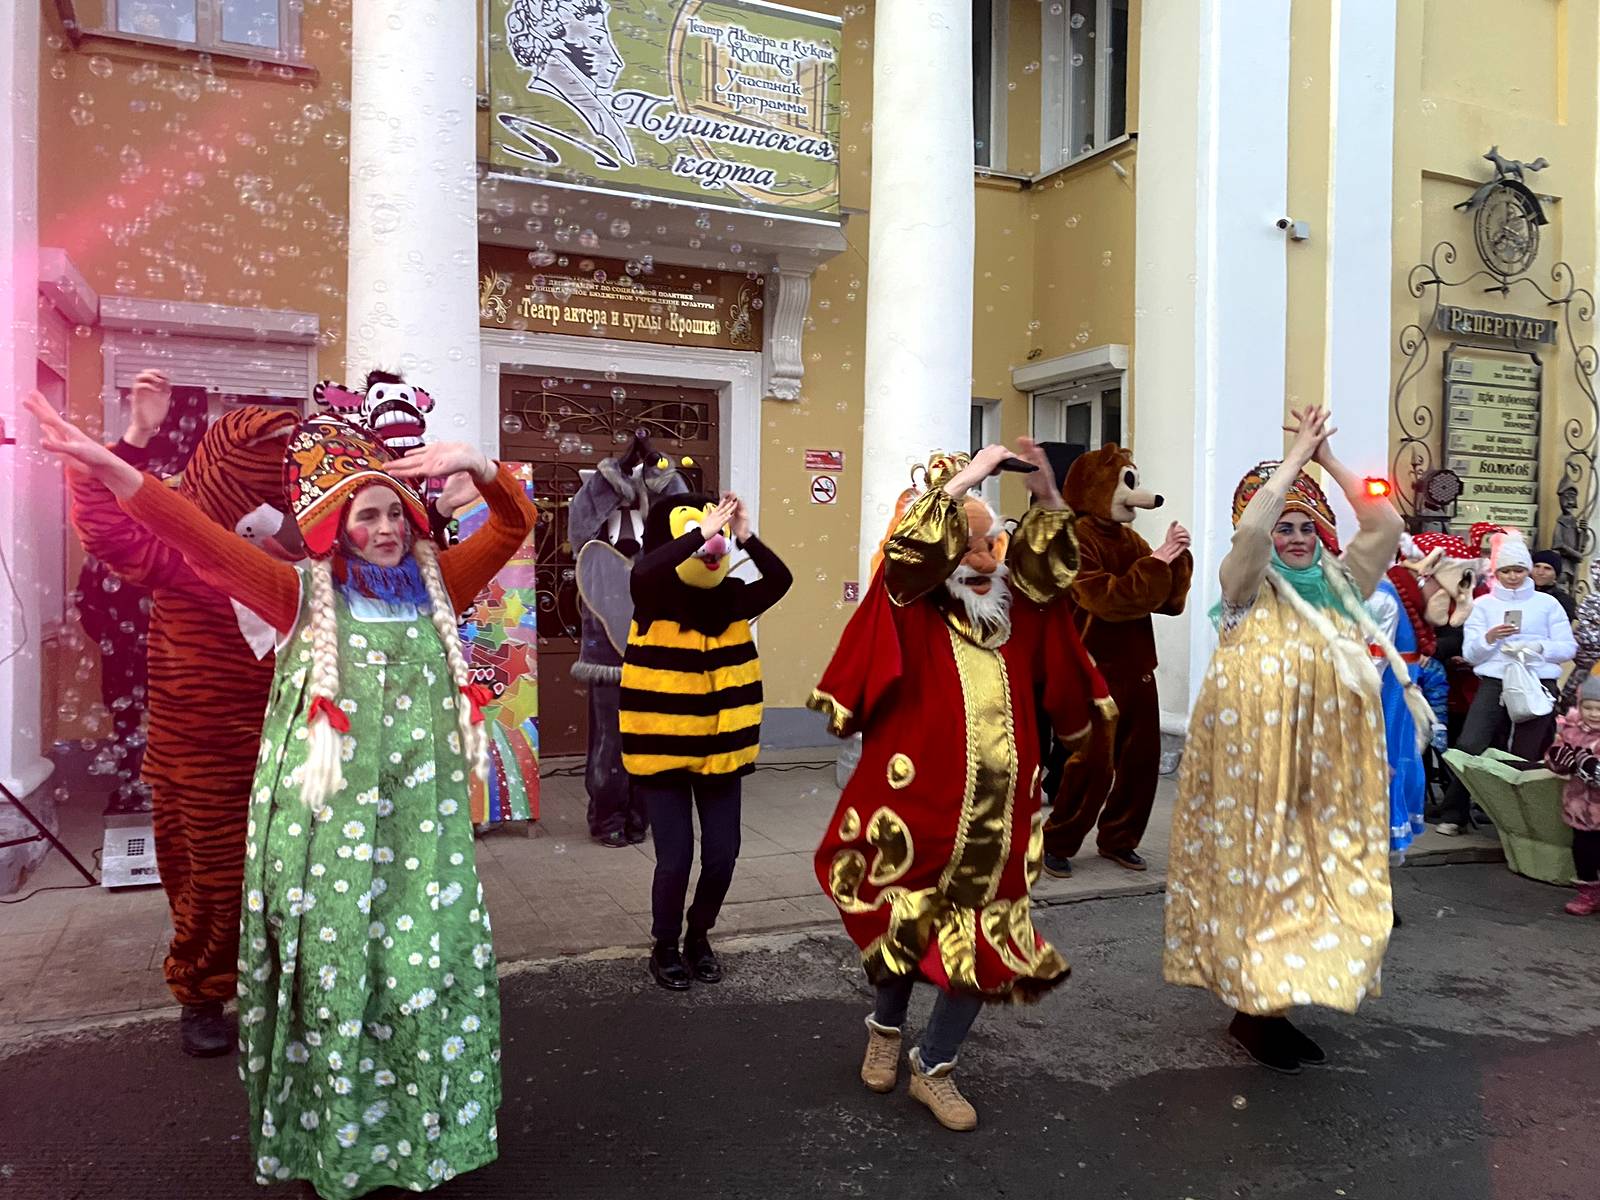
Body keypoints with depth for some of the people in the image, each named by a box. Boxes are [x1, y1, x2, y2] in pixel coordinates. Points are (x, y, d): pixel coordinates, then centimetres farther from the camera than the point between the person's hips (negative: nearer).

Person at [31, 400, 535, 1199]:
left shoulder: (434, 587, 7)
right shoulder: (304, 597, 1)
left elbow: (514, 523, 6)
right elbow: (202, 542, -7)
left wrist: (477, 465, -13)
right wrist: (105, 464, -16)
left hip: (421, 821, 2)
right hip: (328, 824, -2)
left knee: (427, 975, 7)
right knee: (334, 977, 7)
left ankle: (426, 1133, 26)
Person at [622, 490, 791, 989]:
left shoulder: (731, 600, 0)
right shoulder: (655, 602, -11)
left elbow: (781, 580, -14)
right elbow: (643, 572, -33)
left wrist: (746, 536, -25)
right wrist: (702, 531, -33)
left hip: (720, 752, 4)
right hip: (663, 751, -4)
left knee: (722, 855, 7)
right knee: (675, 857, -2)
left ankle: (699, 936, 34)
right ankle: (665, 947, 25)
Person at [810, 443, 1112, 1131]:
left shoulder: (1012, 613, 9)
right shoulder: (910, 612, -6)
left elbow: (1048, 566, 8)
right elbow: (911, 554, -22)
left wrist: (1047, 500, -7)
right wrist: (963, 480, -22)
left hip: (998, 821, 5)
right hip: (918, 807, -4)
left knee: (989, 949, 6)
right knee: (908, 931, 10)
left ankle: (933, 1067, 28)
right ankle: (887, 1027, 43)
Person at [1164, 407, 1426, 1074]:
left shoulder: (1340, 587, 12)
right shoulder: (1248, 587, -2)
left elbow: (1387, 526, 5)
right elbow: (1249, 529, -21)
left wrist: (1328, 460, 2)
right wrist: (1295, 456, -11)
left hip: (1326, 768, 6)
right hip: (1255, 762, -5)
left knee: (1321, 877, 8)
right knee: (1256, 873, -2)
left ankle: (1279, 1004, 21)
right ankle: (1251, 1011, 11)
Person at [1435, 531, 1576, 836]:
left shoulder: (1547, 603, 10)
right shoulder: (1483, 604, 11)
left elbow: (1568, 648, 3)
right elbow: (1469, 653, 5)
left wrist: (1537, 647, -15)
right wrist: (1489, 638, -15)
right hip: (1494, 683, 0)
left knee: (1525, 754, 2)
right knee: (1469, 746, -11)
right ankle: (1454, 815, 0)